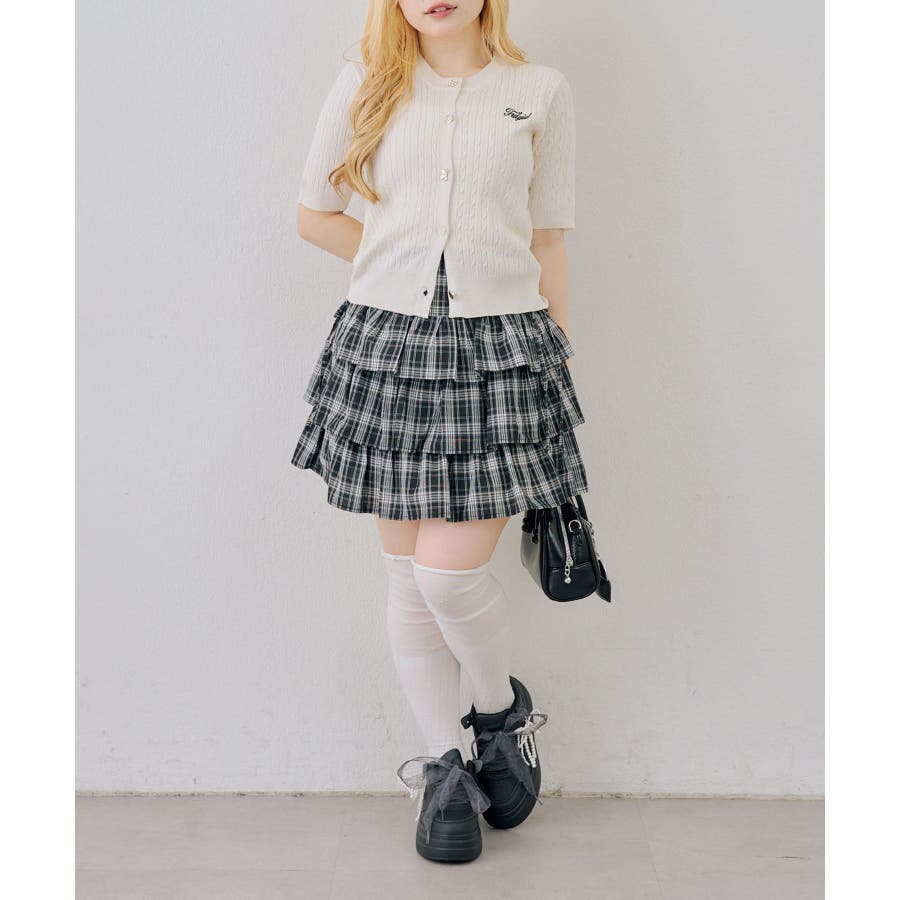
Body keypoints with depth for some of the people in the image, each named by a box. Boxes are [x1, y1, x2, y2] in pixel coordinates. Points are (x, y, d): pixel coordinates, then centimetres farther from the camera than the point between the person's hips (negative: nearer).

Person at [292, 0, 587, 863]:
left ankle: (502, 710, 23)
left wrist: (558, 365, 7)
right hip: (385, 342, 2)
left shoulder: (541, 91, 6)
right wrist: (407, 269, 4)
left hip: (500, 351, -2)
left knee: (450, 569, -9)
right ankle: (442, 764, 24)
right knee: (408, 575, 6)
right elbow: (313, 214, 13)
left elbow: (548, 245, 8)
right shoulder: (364, 85, 8)